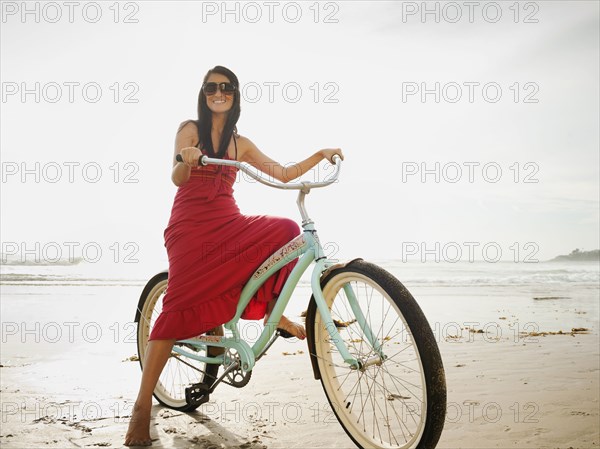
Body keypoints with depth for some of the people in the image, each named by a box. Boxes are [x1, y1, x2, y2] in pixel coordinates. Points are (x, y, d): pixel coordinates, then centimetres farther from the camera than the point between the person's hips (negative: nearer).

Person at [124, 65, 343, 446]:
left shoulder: (241, 143, 15)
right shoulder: (190, 129, 4)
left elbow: (283, 174, 14)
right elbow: (176, 178, -9)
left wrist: (321, 155, 3)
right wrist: (187, 162, -32)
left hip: (228, 223, 4)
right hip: (190, 225, -4)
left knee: (285, 229, -22)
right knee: (181, 305, -20)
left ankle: (273, 311, -2)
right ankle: (143, 406, -13)